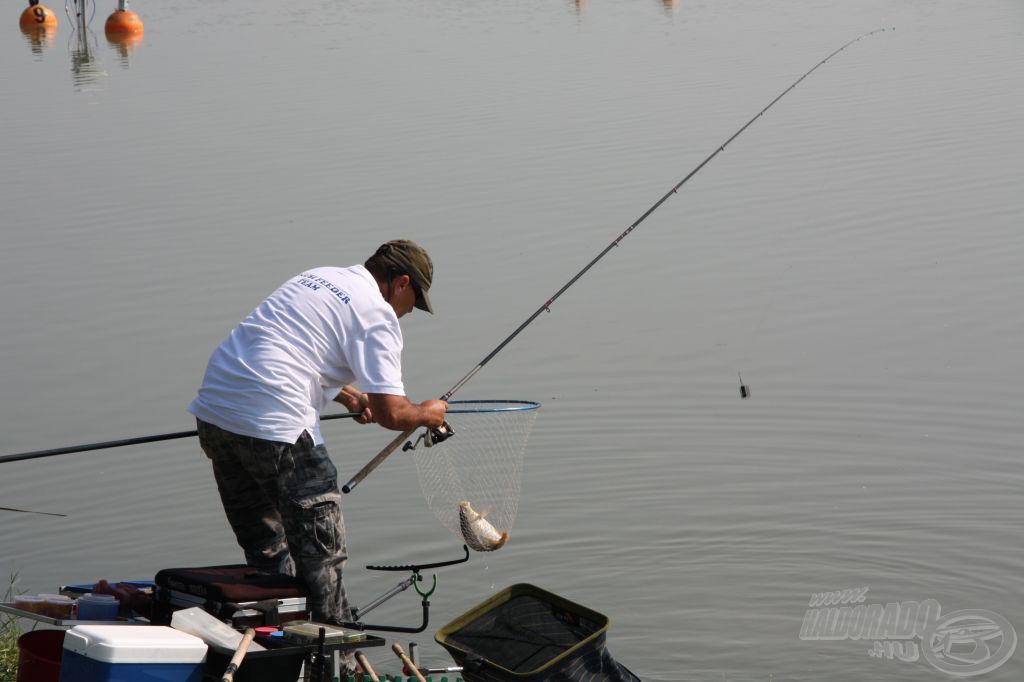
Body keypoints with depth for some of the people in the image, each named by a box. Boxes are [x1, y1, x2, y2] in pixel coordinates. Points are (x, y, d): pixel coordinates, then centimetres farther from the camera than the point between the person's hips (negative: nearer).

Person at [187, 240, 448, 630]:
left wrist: (349, 396, 42)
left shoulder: (318, 276, 22)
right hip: (273, 425, -8)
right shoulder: (377, 314, -3)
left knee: (265, 553, 18)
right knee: (320, 554, 2)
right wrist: (428, 413, 13)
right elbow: (391, 413, -8)